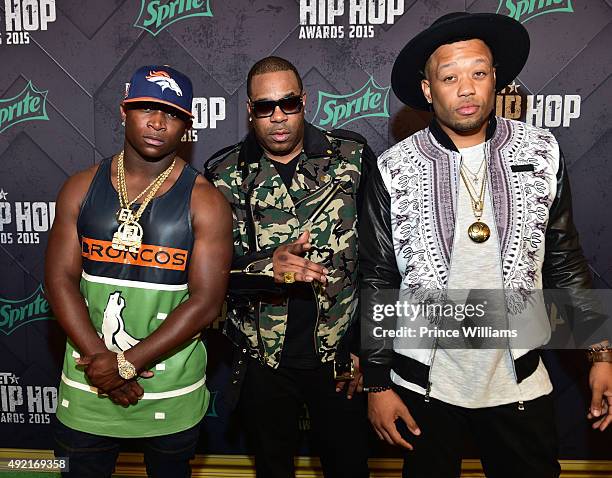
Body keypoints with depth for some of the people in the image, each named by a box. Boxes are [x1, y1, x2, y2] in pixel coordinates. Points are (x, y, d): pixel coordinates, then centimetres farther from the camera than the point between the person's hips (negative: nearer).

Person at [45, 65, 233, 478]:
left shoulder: (205, 201, -10)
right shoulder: (82, 188, -1)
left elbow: (206, 302, -15)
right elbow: (60, 278, -3)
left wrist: (126, 363, -16)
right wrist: (100, 358, -14)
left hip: (172, 388, -1)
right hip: (87, 384, 2)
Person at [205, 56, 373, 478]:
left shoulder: (353, 157, -6)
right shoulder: (225, 173, -4)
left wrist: (367, 345, -3)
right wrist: (267, 266, -30)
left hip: (341, 355, 0)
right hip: (263, 362, 1)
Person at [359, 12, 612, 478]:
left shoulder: (542, 154, -5)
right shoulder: (394, 170, -10)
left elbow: (565, 261, 4)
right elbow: (378, 281, -5)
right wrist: (378, 384, -2)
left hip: (519, 379, 2)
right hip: (425, 384, -1)